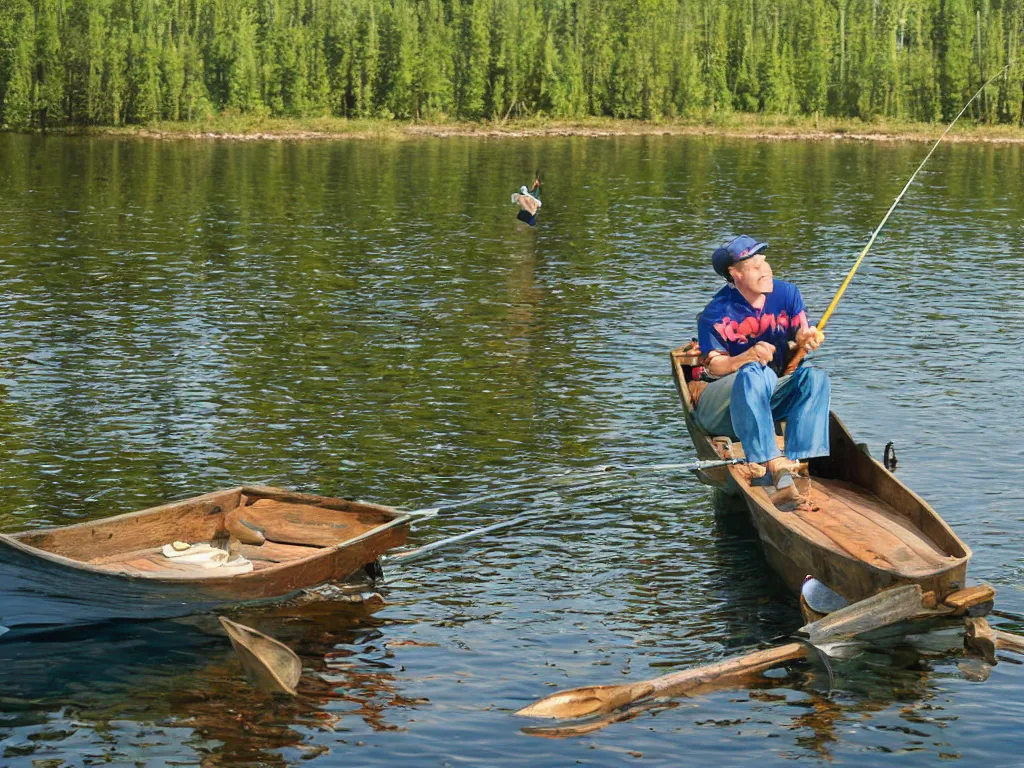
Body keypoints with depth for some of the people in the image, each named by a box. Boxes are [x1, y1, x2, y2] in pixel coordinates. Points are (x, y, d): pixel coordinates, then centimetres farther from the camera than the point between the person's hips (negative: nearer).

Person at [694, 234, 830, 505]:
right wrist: (748, 357, -36)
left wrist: (806, 337, -29)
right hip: (721, 401, -5)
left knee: (815, 378, -24)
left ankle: (795, 465, -40)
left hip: (769, 397, 5)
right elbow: (714, 367, -17)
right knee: (754, 374, -38)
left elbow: (801, 333, -4)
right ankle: (775, 465, -54)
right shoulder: (717, 314, -14)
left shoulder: (786, 293, 0)